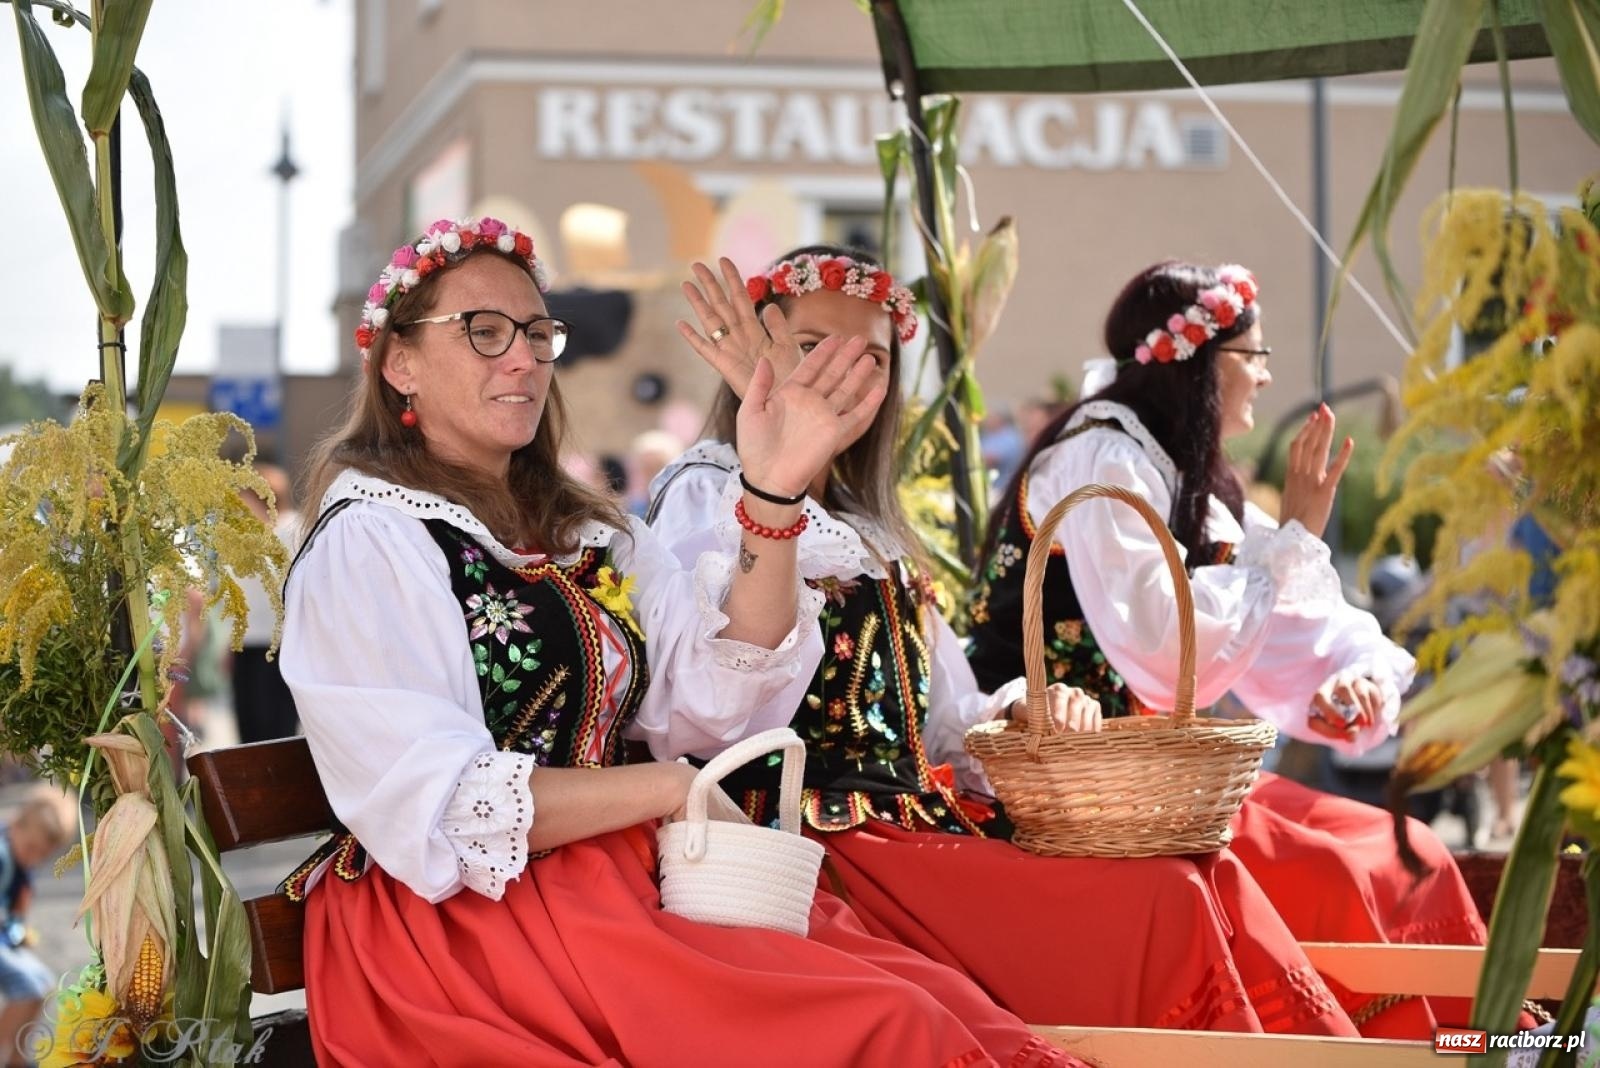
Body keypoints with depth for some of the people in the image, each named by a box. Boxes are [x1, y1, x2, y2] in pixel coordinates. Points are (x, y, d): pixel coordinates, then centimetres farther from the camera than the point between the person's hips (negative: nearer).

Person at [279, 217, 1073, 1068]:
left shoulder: (584, 535, 19)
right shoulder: (369, 542, -4)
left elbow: (711, 694, 2)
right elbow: (439, 808, -14)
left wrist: (773, 496, -8)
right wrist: (672, 788, -10)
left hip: (626, 885, 7)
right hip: (465, 925, -7)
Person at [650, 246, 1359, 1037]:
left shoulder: (873, 535, 24)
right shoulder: (706, 497, -2)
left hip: (918, 824, 8)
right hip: (817, 842, -8)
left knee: (1208, 880, -11)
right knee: (1158, 908, -22)